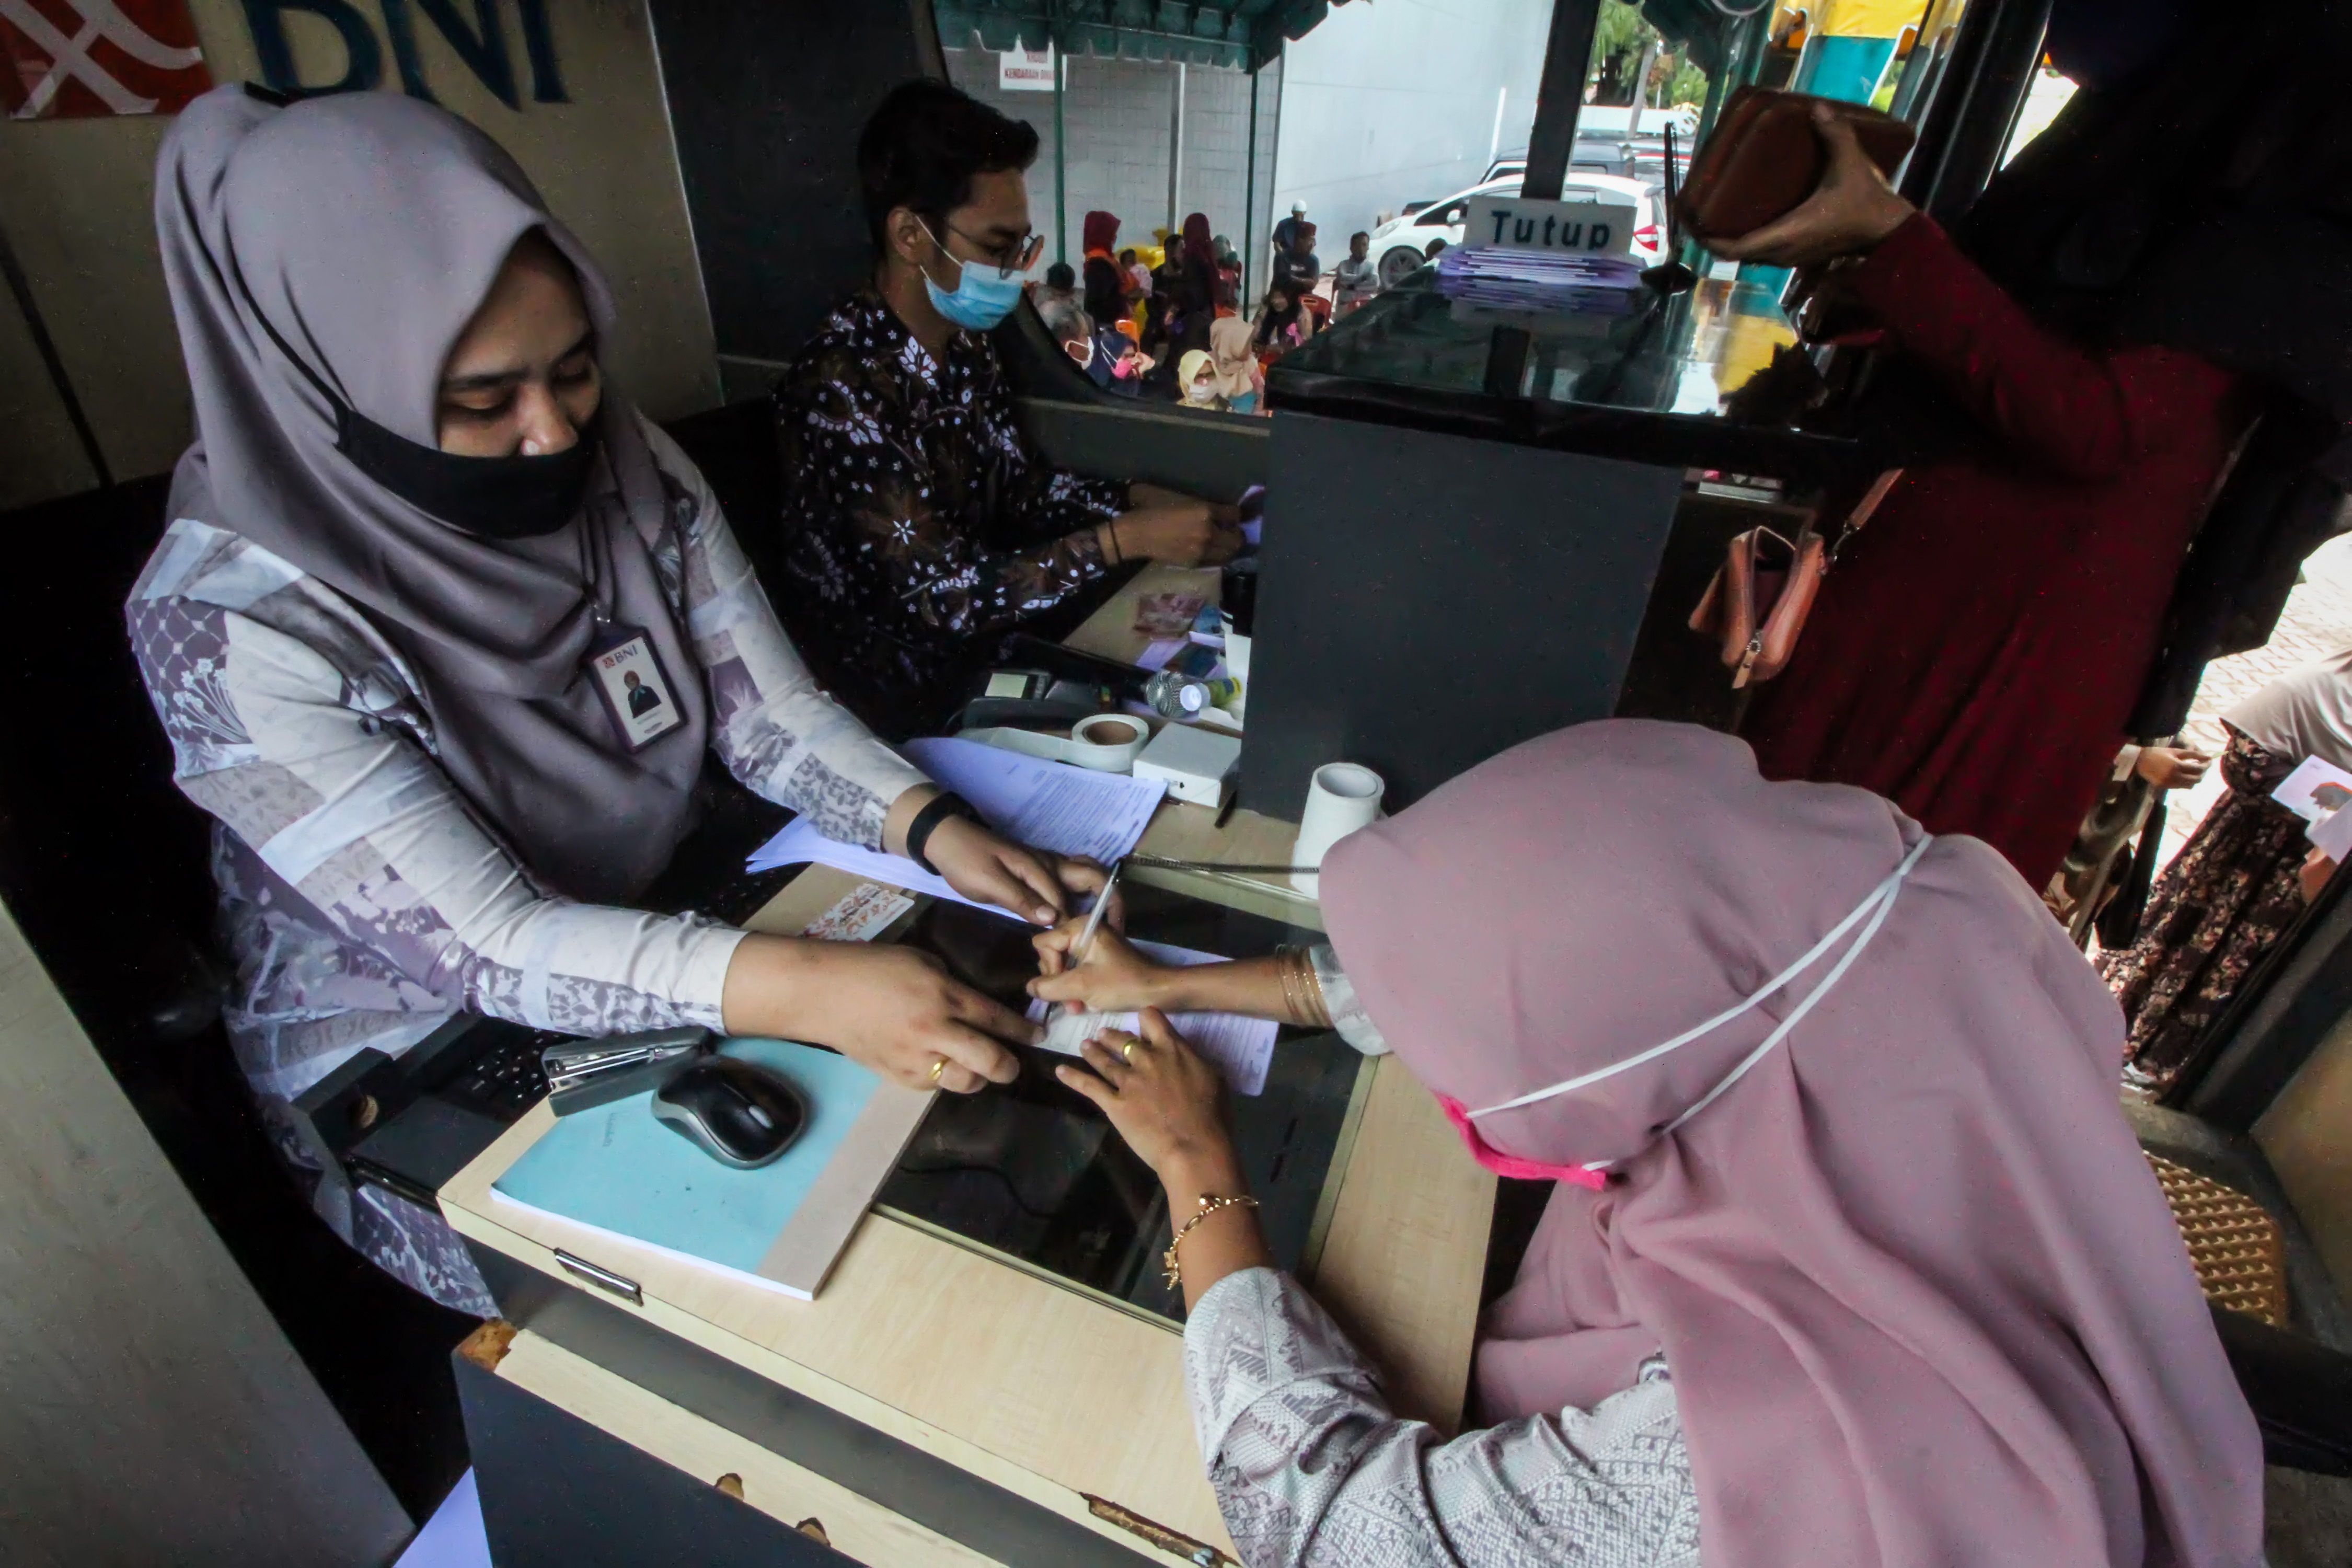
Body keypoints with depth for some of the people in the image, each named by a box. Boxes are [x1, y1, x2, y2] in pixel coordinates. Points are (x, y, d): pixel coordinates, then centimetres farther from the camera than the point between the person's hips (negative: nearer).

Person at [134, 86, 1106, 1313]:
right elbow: (485, 945, -29)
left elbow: (767, 709, -9)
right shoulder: (228, 619, -24)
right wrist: (806, 987, -42)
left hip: (660, 931, 5)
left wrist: (929, 824, -26)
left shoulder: (624, 464, -9)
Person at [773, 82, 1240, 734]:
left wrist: (1140, 501, -8)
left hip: (979, 643, 7)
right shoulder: (840, 385, -26)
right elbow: (945, 595, -27)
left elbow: (1023, 490, 7)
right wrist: (1127, 539, -28)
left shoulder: (965, 346, 0)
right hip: (897, 708, -7)